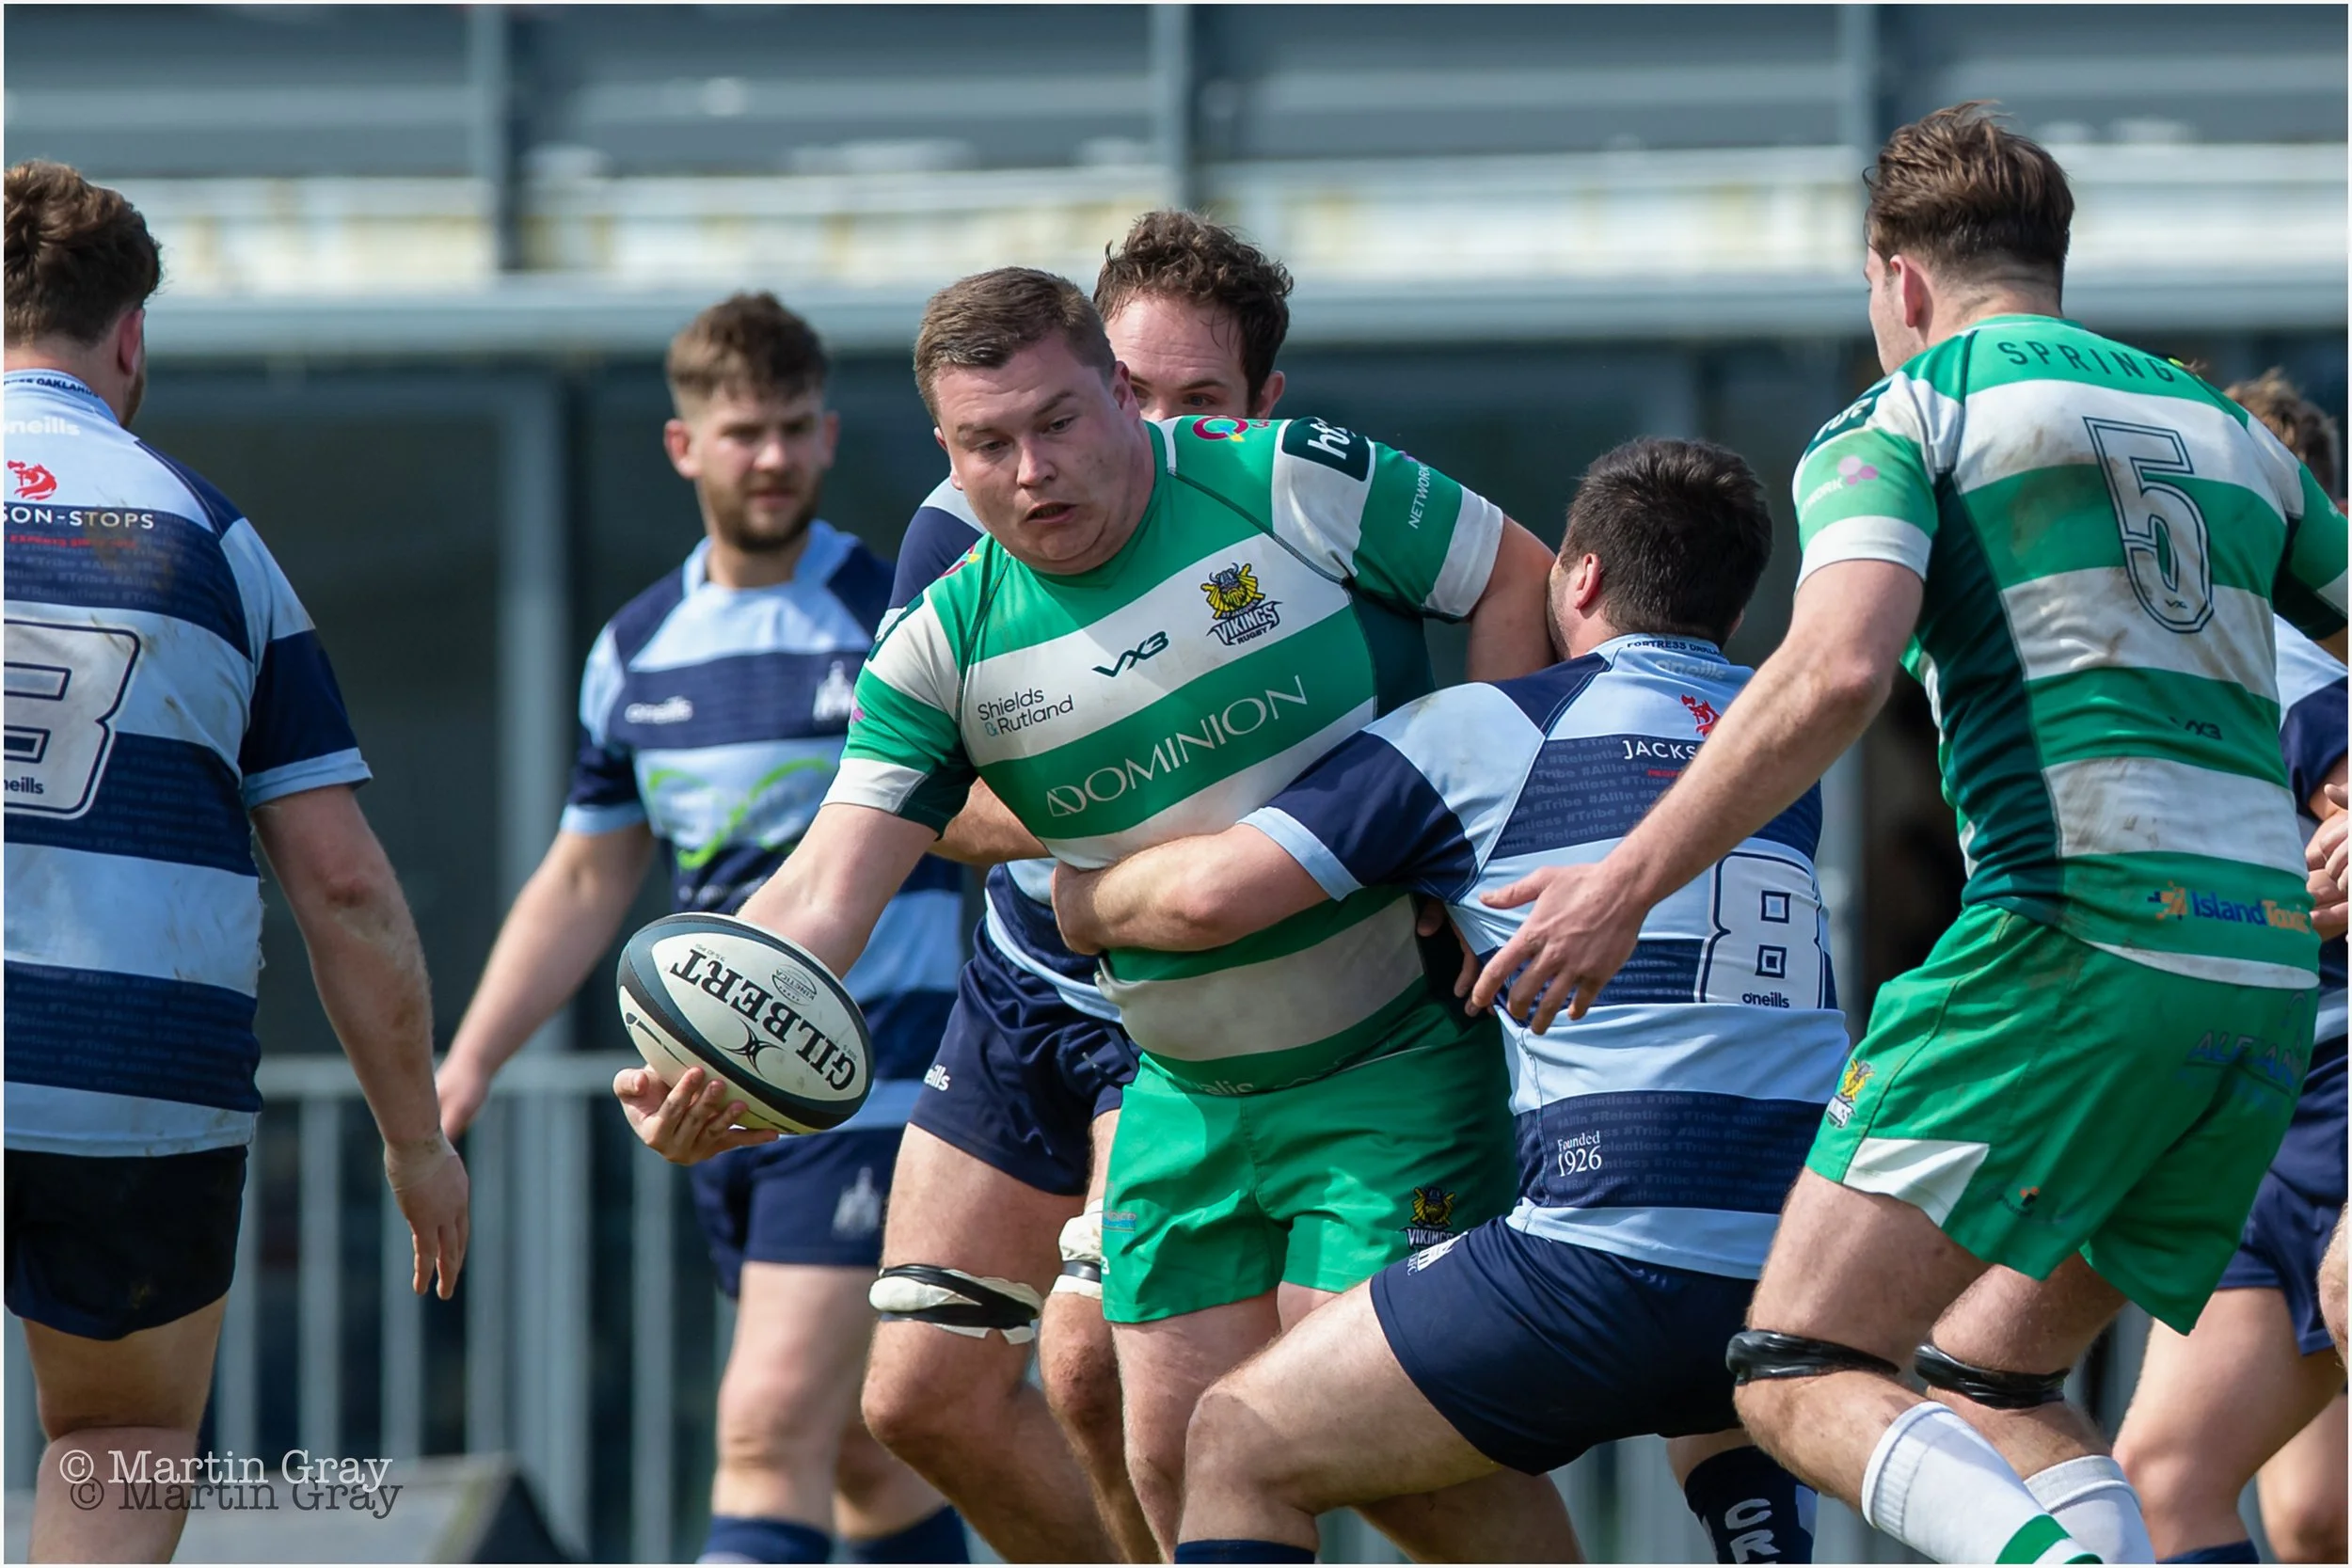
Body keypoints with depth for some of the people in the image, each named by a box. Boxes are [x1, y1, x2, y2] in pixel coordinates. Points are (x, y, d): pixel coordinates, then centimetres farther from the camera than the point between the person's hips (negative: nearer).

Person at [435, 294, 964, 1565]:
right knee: (858, 1450, 13)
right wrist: (470, 1060, 9)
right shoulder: (637, 651, 10)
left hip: (876, 1090, -6)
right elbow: (583, 882, 18)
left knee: (772, 1426, -16)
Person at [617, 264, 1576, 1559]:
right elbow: (823, 898, -12)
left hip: (1396, 1054, -5)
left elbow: (1520, 582, -3)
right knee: (1177, 1461, 1)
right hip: (1186, 1097, 5)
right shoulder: (945, 648, -5)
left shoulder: (1289, 484, -14)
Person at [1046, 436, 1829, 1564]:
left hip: (1614, 1256, -6)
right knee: (1720, 1413, 42)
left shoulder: (1477, 731, 3)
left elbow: (1212, 894, -2)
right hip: (1814, 1282, 6)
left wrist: (1089, 901, 19)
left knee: (1242, 1449, 7)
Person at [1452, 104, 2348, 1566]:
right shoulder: (2225, 428, 22)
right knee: (1990, 1380, 20)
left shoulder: (1903, 416, 4)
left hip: (2071, 936, -7)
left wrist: (1632, 881, -12)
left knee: (1801, 1376, -7)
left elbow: (1838, 669, -13)